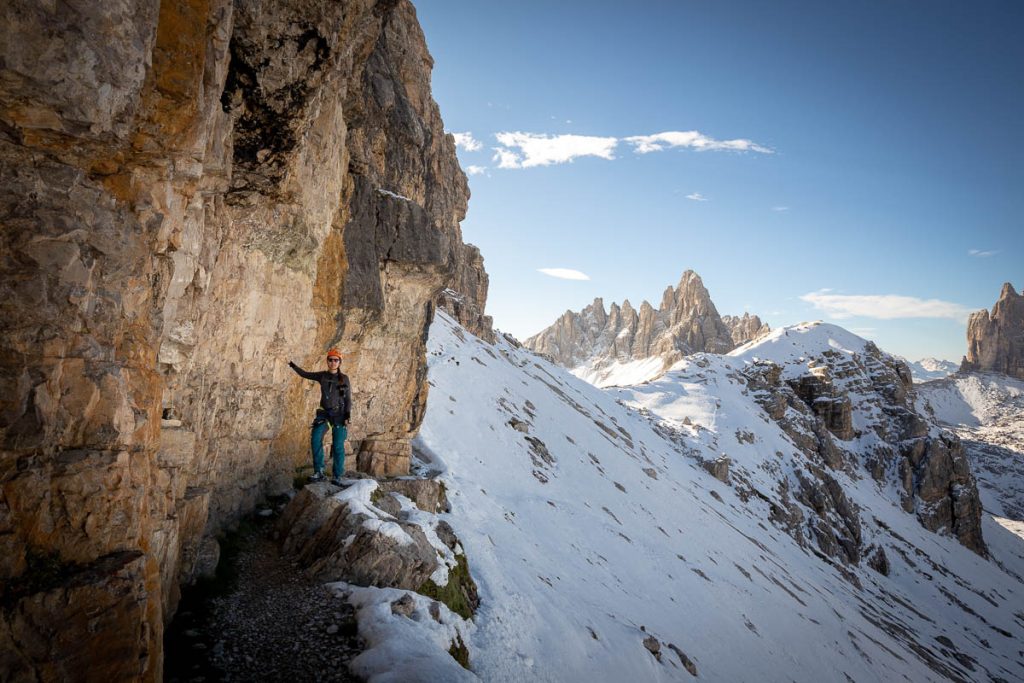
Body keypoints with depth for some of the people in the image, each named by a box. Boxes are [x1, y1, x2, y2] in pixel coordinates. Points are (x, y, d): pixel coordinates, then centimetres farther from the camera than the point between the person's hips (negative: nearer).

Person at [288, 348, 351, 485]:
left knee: (338, 446, -6)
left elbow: (348, 399, -2)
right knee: (315, 439, -17)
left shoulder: (344, 378, -2)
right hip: (324, 413, 3)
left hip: (339, 414, -3)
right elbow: (305, 374, 19)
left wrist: (347, 417, -11)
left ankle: (337, 476, 3)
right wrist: (292, 365, 13)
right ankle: (318, 472, -12)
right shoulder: (322, 376, 6)